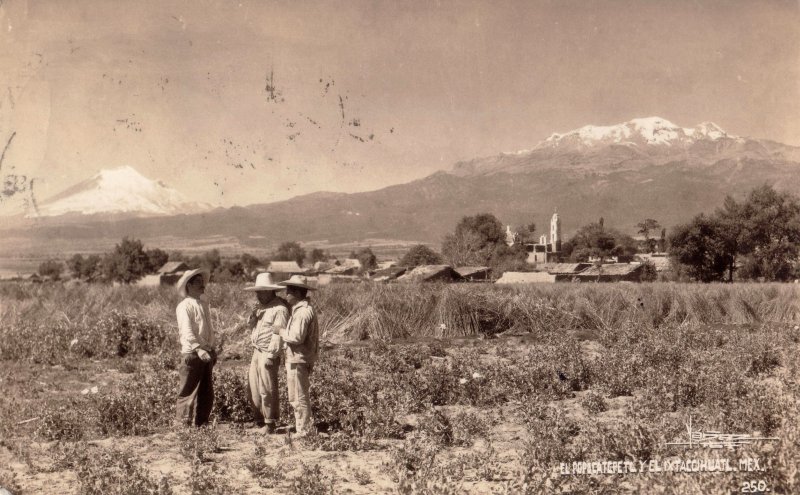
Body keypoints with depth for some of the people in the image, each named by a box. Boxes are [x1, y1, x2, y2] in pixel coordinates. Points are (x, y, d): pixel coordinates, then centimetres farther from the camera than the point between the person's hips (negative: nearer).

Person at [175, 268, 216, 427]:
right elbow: (187, 331, -20)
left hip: (206, 353, 8)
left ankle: (201, 423, 22)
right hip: (192, 354, -8)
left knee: (207, 392, 12)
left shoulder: (204, 303, 15)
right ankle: (184, 424, 7)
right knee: (188, 391, -1)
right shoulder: (184, 306, -10)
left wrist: (212, 348, 15)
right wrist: (198, 349, -30)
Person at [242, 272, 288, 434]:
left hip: (268, 354, -9)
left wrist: (271, 355, -21)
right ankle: (259, 421, 23)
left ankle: (270, 424, 5)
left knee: (267, 390, -5)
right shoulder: (261, 307, 17)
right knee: (254, 388, 12)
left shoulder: (279, 309, -14)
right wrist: (254, 315, 3)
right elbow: (250, 325, 22)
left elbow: (278, 334, -19)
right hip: (257, 352, 9)